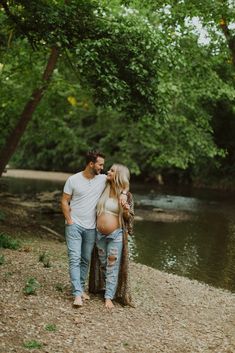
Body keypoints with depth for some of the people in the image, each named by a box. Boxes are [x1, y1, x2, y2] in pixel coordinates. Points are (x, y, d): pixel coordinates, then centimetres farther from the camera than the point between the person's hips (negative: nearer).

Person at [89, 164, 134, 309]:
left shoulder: (126, 195, -7)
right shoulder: (104, 190, 3)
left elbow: (129, 218, -3)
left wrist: (126, 211, -22)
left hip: (116, 235, -5)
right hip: (100, 234, 5)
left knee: (112, 266, -2)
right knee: (102, 264, 15)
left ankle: (109, 297, 3)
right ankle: (110, 287, 33)